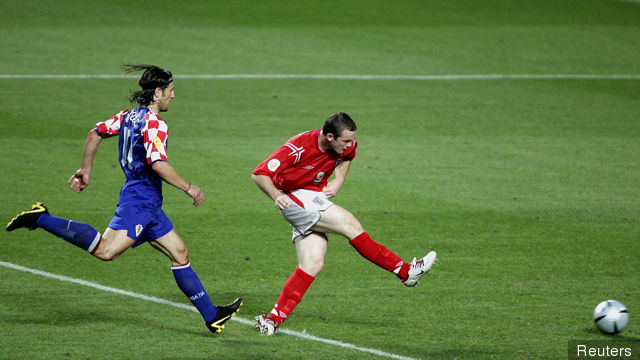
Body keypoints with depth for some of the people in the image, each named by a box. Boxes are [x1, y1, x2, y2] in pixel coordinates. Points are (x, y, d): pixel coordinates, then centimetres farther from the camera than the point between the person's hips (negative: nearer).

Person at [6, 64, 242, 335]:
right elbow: (158, 165, -24)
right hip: (138, 201, -11)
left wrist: (85, 171, 28)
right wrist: (189, 188, -13)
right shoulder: (154, 124, -13)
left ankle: (211, 315, 13)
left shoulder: (130, 116, 14)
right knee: (105, 251, -23)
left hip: (149, 205, 11)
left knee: (180, 253, 11)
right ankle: (40, 219, -16)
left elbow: (95, 134, 20)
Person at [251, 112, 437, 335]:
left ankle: (274, 319, -6)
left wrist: (339, 180, 5)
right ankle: (405, 272, -12)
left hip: (315, 200, 8)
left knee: (313, 265, -5)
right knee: (351, 225, -17)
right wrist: (277, 195, -40)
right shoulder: (299, 148, -25)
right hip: (295, 199, -8)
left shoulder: (346, 146, -4)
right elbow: (259, 174, -23)